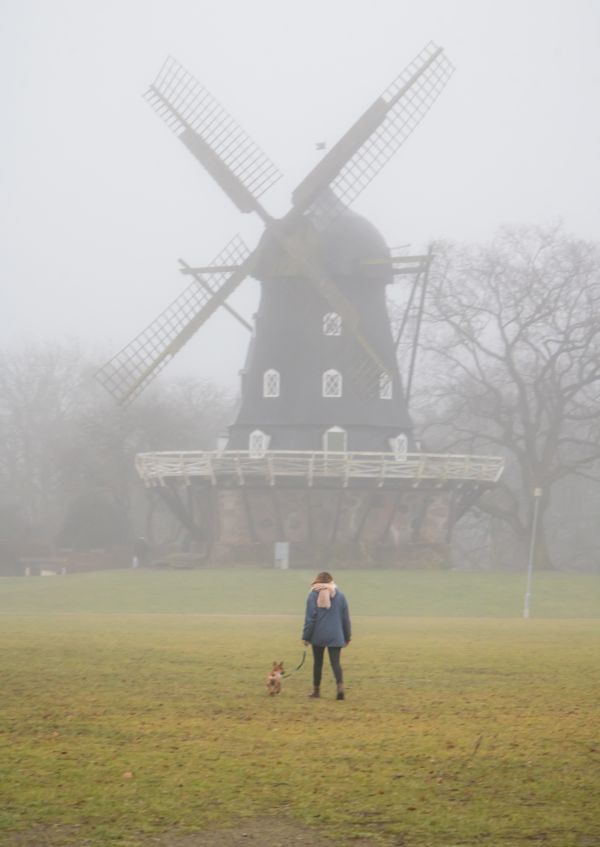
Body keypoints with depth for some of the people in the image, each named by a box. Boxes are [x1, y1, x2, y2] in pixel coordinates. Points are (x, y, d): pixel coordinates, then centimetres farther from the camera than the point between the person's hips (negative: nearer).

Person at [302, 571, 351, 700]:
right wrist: (347, 636, 17)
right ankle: (340, 685, -25)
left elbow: (310, 618, -7)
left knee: (317, 662, 13)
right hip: (335, 636, 1)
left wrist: (306, 636, -1)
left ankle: (316, 690, 21)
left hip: (318, 636, -1)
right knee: (335, 662, -2)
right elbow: (346, 618, 8)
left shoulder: (314, 595, -4)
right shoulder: (339, 595, 3)